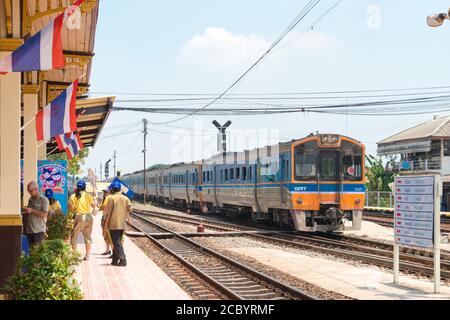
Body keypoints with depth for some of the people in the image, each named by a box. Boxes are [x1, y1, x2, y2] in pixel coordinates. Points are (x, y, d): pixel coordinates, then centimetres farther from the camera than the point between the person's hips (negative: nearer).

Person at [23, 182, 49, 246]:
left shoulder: (44, 200, -5)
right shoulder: (30, 199, 16)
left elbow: (44, 214, -16)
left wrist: (31, 211, -18)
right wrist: (26, 211, 9)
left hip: (39, 231, -7)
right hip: (29, 230, 7)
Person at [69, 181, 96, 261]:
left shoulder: (73, 197, -2)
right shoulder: (88, 196, 0)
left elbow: (70, 208, -7)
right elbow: (94, 206, 4)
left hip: (78, 216, -2)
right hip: (88, 216, 2)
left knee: (74, 237, 7)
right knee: (88, 237, 12)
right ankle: (87, 255, 10)